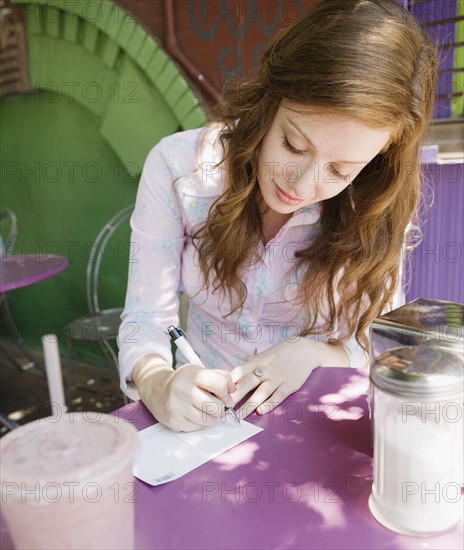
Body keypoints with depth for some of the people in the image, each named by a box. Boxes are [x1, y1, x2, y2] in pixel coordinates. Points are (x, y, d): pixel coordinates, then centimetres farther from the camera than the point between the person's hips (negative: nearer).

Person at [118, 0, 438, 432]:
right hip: (203, 420, 1)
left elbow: (379, 350, -1)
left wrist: (313, 352, -19)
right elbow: (145, 319, -8)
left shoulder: (373, 213, -10)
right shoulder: (178, 166, -12)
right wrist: (158, 384, -27)